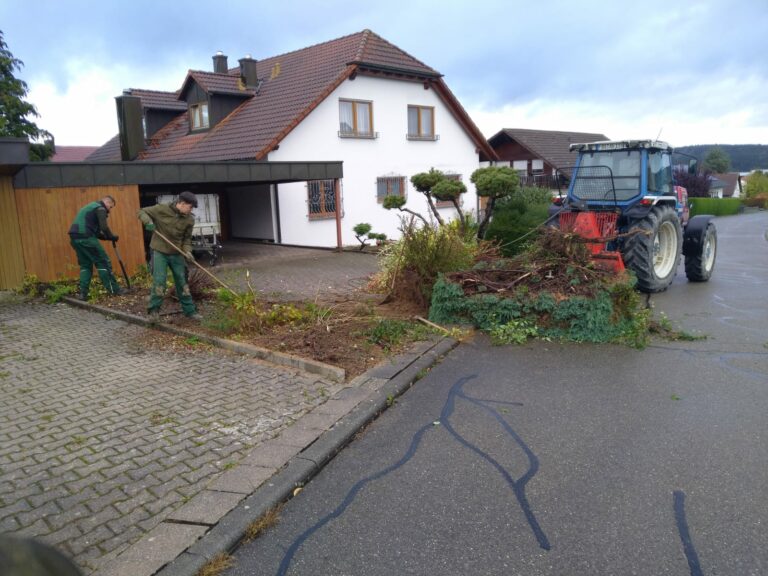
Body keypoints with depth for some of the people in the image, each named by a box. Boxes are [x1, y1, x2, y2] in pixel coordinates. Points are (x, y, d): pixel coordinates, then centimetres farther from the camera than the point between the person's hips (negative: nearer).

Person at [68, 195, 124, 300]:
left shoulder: (90, 206, 29)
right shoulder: (100, 209, -1)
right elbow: (104, 228, -14)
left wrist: (107, 237, 18)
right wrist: (112, 237, 2)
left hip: (75, 237, 9)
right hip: (85, 238, -9)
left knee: (85, 264, 15)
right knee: (103, 262, -2)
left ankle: (83, 293, 8)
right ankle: (113, 290, 0)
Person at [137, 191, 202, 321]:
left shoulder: (189, 219, -3)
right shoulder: (162, 209, -12)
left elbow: (187, 238, 5)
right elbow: (142, 212, -2)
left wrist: (187, 251, -13)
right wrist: (148, 221, -23)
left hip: (176, 254, 4)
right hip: (159, 252, -4)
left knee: (182, 282, 8)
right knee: (159, 282, -7)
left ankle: (190, 310, 17)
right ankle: (154, 310, 10)